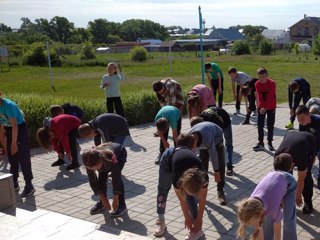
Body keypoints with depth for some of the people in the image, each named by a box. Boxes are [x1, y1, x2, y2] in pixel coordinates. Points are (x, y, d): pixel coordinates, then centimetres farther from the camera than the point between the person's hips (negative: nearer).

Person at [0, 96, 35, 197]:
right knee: (11, 157, 11)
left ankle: (29, 185, -6)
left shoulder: (8, 105, -26)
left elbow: (15, 125, -24)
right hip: (8, 129, 7)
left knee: (23, 158, -9)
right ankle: (14, 183, 24)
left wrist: (14, 143, -20)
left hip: (20, 128, -7)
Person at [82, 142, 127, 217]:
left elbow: (116, 178, -38)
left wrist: (115, 199, -33)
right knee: (101, 178, -10)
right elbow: (92, 181, -23)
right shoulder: (90, 163, -33)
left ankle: (121, 205, -12)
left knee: (116, 177, -21)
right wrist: (102, 198, -23)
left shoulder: (111, 157, -46)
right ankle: (102, 203, 10)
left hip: (120, 153, -4)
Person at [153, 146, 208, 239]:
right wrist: (187, 218, -11)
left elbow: (202, 200, -19)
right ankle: (160, 220, 26)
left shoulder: (203, 178, -36)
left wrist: (199, 220, -10)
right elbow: (182, 200, -23)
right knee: (163, 190, 8)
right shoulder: (177, 178, -41)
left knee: (191, 196, -7)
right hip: (168, 158, -1)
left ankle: (197, 229, 2)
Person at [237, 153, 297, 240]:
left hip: (289, 183, -4)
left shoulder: (273, 208, -42)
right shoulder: (252, 204, -28)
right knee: (267, 220, -1)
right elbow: (258, 231, -15)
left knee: (289, 219, -2)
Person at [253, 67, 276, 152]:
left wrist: (265, 108, -25)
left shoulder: (272, 83, -18)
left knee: (270, 125, 3)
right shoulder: (257, 84, -8)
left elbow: (270, 97, -21)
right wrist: (261, 107, -23)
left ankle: (270, 143, 13)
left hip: (270, 107, -3)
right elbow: (259, 97, -12)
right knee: (260, 125, 2)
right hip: (261, 107, 3)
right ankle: (260, 143, 8)